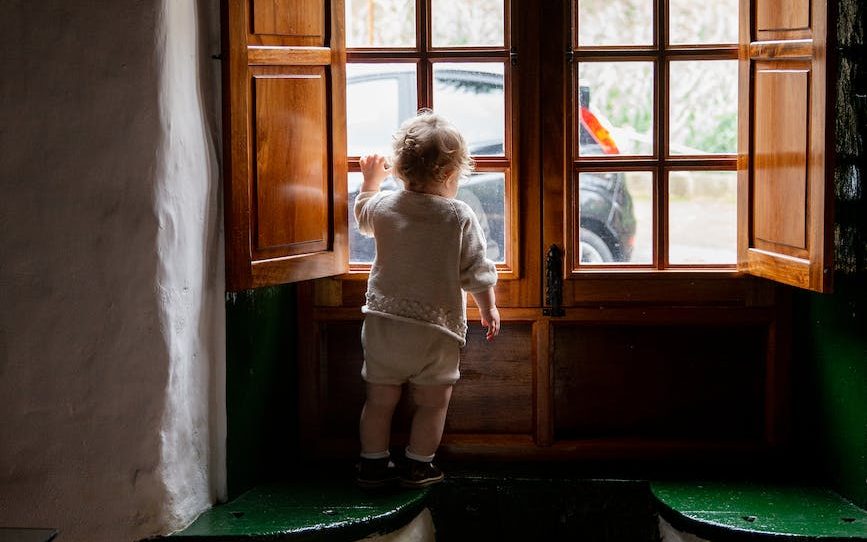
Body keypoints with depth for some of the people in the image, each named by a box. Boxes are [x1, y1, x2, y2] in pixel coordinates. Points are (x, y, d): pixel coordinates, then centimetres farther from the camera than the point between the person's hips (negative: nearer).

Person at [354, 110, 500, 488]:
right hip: (437, 329, -3)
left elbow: (363, 215, 25)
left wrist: (371, 181, 41)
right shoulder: (460, 217, -10)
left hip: (384, 320, 4)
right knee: (432, 402, 11)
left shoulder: (384, 206, 0)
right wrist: (489, 310, 9)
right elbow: (476, 272, -6)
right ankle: (417, 466, 16)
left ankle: (373, 464, 21)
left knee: (380, 400, 13)